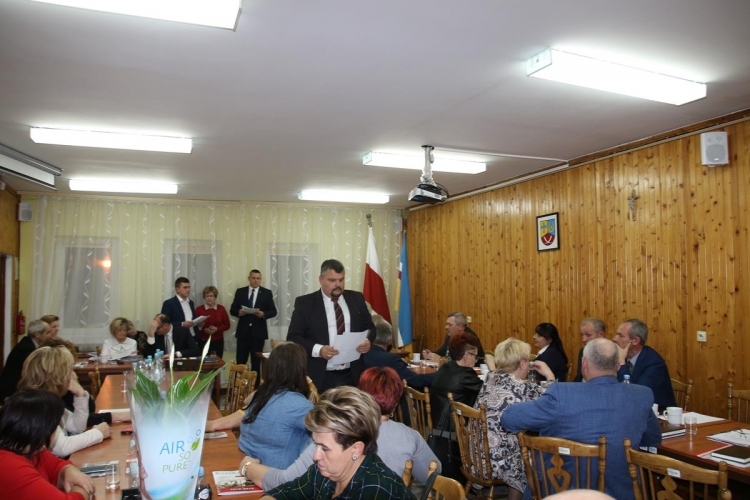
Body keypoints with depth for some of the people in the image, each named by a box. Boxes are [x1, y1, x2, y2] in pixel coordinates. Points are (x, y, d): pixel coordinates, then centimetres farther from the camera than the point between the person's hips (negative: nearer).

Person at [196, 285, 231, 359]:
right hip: (203, 342, -1)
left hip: (218, 342, 1)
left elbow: (227, 325, 4)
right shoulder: (199, 309, -2)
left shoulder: (221, 309, 2)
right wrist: (204, 330, -17)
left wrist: (217, 329, -13)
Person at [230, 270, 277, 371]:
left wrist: (263, 314, -17)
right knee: (240, 361, 2)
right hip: (243, 331, 1)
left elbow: (273, 311, 2)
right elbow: (232, 310, 6)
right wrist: (239, 312, -15)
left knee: (256, 362, 4)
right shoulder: (240, 292, 6)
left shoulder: (267, 293, 3)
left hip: (258, 332, -1)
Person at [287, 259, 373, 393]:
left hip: (352, 375, 3)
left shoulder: (356, 298, 8)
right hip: (320, 378, -3)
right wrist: (318, 350, -21)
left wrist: (368, 341, -9)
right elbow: (293, 337, -5)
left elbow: (370, 327, 13)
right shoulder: (305, 303, -2)